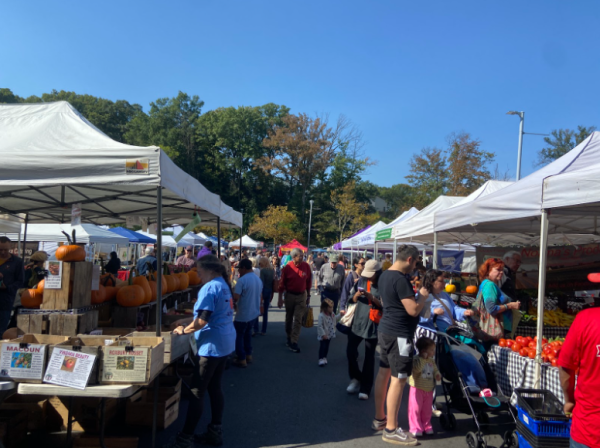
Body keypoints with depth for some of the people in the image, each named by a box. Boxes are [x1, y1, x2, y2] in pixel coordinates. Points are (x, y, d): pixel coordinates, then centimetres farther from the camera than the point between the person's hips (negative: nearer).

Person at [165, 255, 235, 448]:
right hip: (225, 342, 10)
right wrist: (188, 324, 18)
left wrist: (184, 330, -7)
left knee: (197, 392, -2)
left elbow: (202, 321, -22)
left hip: (212, 345, -9)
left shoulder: (209, 288, -18)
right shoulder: (224, 284, 10)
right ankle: (215, 432, 25)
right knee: (215, 387, 16)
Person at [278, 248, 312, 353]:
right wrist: (280, 299, -4)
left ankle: (294, 342, -3)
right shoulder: (287, 267, -12)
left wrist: (308, 296, 6)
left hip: (301, 295, 0)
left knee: (298, 319, -5)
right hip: (289, 295, 0)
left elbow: (308, 282, 3)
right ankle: (289, 337, 35)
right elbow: (282, 284, -5)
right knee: (289, 318, 15)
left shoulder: (306, 266, -7)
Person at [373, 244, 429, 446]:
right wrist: (423, 296, -5)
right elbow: (413, 310, -23)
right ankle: (391, 430, 5)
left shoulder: (385, 275, 9)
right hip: (399, 334, -10)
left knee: (383, 374, 16)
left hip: (385, 330, 10)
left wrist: (414, 293, 16)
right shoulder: (401, 279, -21)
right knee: (398, 380, -3)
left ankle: (379, 419, 27)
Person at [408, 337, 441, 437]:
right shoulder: (416, 360, -16)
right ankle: (415, 428, 7)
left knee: (427, 410, 14)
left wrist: (437, 375, -6)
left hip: (429, 390, 6)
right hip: (417, 389, -6)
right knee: (415, 409, -3)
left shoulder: (431, 361, 7)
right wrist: (423, 359, -32)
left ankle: (426, 426, 29)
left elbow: (435, 370, 16)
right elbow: (416, 369, -33)